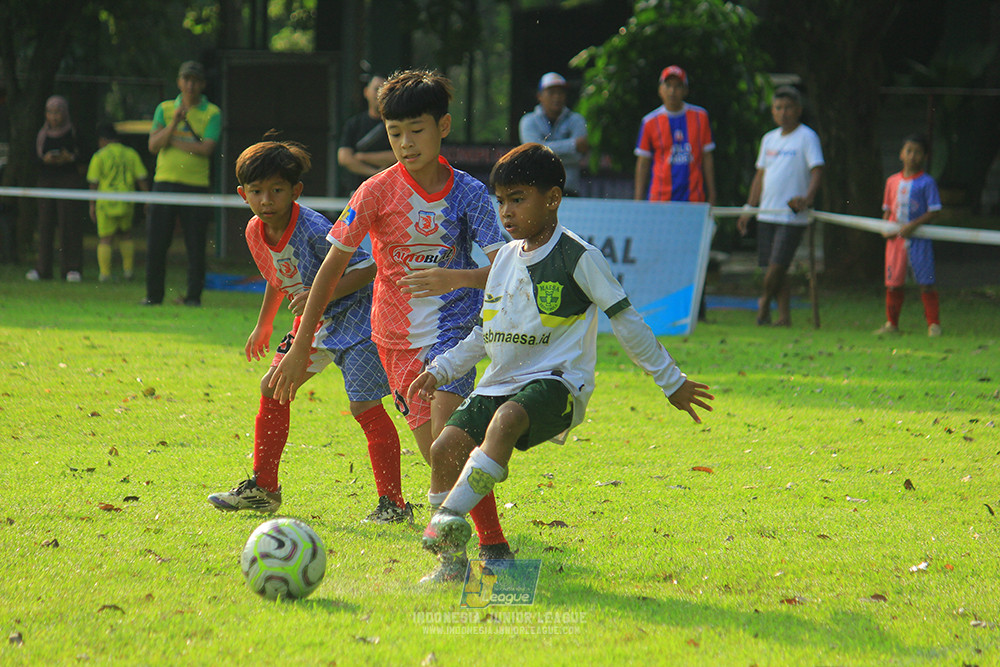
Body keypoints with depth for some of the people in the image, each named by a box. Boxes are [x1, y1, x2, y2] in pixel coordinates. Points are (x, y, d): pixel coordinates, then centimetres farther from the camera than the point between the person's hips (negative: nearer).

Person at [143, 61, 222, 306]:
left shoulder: (212, 113, 5)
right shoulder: (165, 109, 11)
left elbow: (206, 148, -9)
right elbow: (153, 145, 0)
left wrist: (172, 141, -6)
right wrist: (174, 122, -14)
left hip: (196, 184, -2)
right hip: (165, 182, 2)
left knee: (196, 246, -3)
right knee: (156, 244, 0)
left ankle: (193, 295, 4)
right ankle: (153, 294, 10)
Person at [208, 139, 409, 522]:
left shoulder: (314, 231, -28)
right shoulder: (256, 233, -3)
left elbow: (367, 267, -25)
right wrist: (264, 325, 24)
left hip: (355, 316, -8)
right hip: (314, 322, 9)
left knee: (364, 405, -15)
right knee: (273, 389, 8)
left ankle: (392, 502, -9)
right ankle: (263, 489, 20)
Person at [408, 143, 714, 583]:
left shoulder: (578, 257, -5)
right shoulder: (505, 258, 15)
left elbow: (626, 321, -1)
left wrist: (671, 382, 3)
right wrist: (440, 370, 16)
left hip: (556, 384, -7)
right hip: (501, 382, 7)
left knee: (506, 419, -37)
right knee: (446, 447, -13)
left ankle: (450, 520, -43)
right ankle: (452, 560, -3)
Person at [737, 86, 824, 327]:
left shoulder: (806, 137, -3)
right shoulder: (769, 139, 16)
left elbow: (817, 171, -12)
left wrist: (808, 197, -29)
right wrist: (749, 209, 18)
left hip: (793, 216, -6)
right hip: (767, 214, 6)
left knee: (777, 265, -11)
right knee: (773, 268, 5)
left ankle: (765, 301, 14)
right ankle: (784, 316, 10)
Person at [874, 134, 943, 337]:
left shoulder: (926, 182, -3)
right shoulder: (892, 181, 12)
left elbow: (934, 211, -7)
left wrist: (913, 226, -17)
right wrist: (885, 228, -1)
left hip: (919, 238, -4)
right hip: (896, 237, 4)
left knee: (926, 282, -6)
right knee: (893, 282, 6)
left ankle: (933, 324, 0)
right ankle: (892, 324, 17)